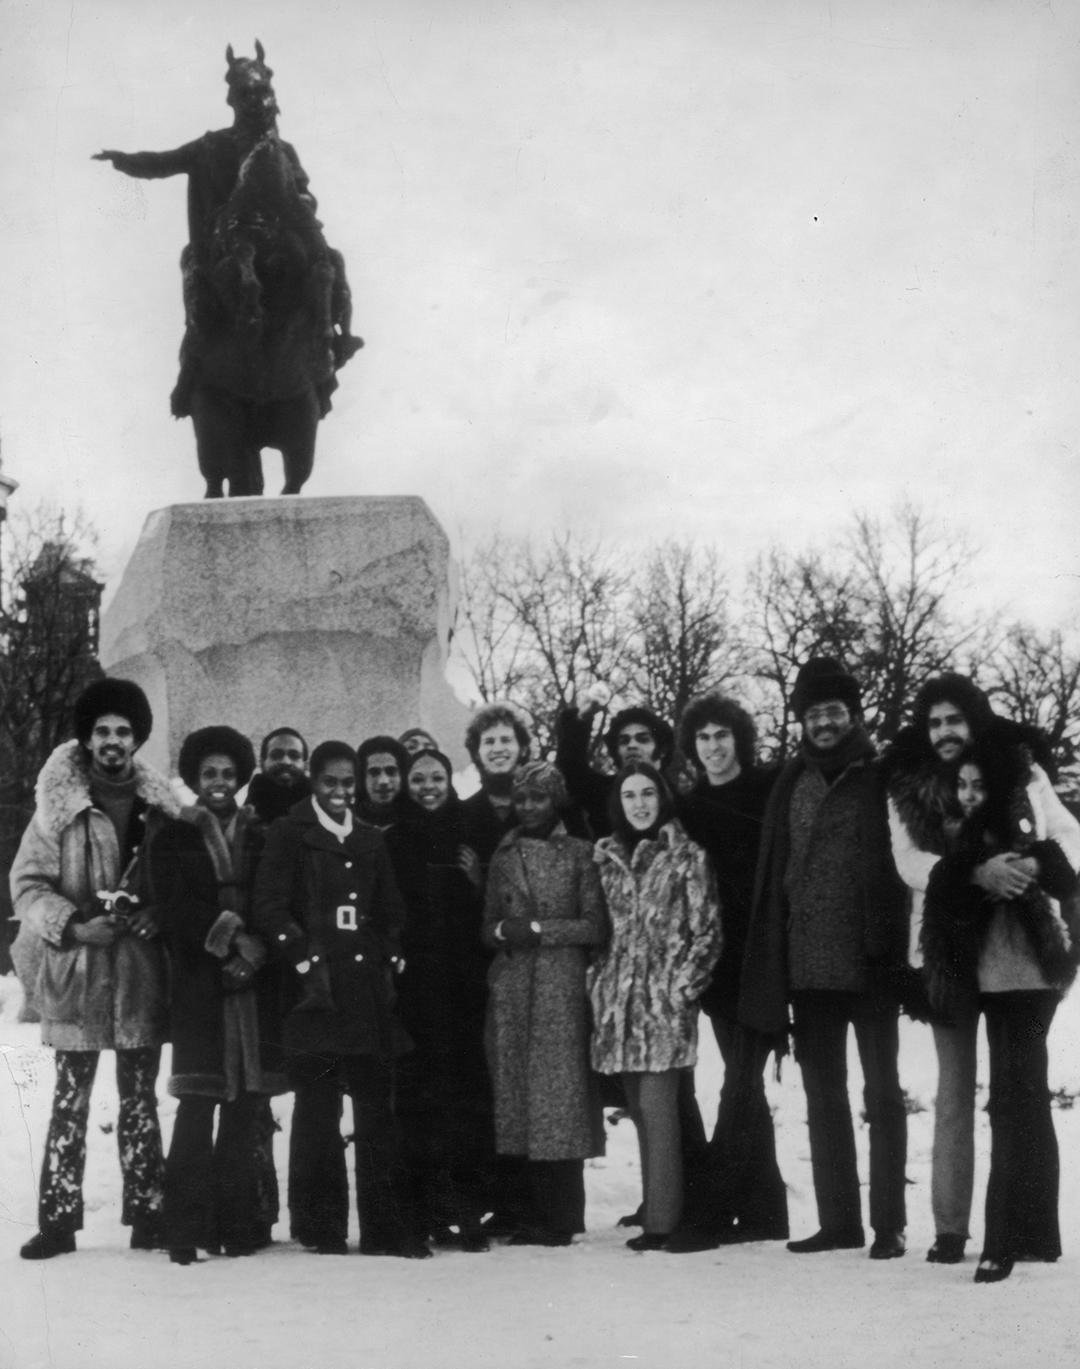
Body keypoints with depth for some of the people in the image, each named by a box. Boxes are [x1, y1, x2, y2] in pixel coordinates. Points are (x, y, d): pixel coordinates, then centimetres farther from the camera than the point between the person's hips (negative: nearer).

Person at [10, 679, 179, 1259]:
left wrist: (156, 918, -8)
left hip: (141, 970, 2)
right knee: (70, 1097, 0)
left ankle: (146, 1213, 14)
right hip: (76, 969, -2)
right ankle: (58, 1218, 5)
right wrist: (73, 927, -15)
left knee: (140, 1097, 8)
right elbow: (27, 884, -2)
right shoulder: (59, 806, -1)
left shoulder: (161, 807, 7)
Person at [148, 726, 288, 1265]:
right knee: (197, 1104, -9)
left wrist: (254, 948, -10)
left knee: (246, 1107, 1)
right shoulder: (173, 839, 9)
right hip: (199, 984, -2)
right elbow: (176, 909, -3)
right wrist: (229, 939, -14)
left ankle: (238, 1223, 7)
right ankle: (187, 1230, -8)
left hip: (254, 984, 2)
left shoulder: (260, 838, 14)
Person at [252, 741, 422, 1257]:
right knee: (317, 1108, -2)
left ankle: (383, 1228, 6)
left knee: (377, 1108, 3)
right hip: (315, 991, -4)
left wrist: (389, 961, 8)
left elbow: (391, 914, 22)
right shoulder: (289, 834, 3)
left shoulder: (371, 843, 18)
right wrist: (305, 958, -12)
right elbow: (270, 907, -5)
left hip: (368, 990, 5)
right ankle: (321, 1228, 6)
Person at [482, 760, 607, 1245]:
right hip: (510, 990, 3)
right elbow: (488, 927, 17)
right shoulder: (503, 856, 15)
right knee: (515, 1095, 0)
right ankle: (530, 1216, 5)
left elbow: (595, 926, -1)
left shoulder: (579, 853, 4)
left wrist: (540, 929, -10)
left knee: (561, 1093, -7)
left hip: (563, 989, -3)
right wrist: (504, 930, -5)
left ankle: (560, 1218, -2)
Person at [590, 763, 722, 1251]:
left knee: (656, 1107, -10)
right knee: (640, 1110, 9)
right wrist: (598, 982, 7)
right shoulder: (604, 856, 12)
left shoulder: (687, 857, -1)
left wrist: (681, 986, -9)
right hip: (618, 999, 5)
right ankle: (654, 1206, 17)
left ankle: (662, 1220, -7)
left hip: (665, 997, -5)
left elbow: (708, 932, -2)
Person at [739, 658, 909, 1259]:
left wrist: (895, 950, -13)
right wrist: (774, 967, 2)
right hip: (809, 965, 5)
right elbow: (774, 875, 9)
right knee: (823, 1096, 10)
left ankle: (890, 1223, 8)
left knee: (882, 1092, 3)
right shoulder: (794, 782, 9)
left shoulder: (882, 778, -2)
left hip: (869, 962, -5)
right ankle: (838, 1220, 18)